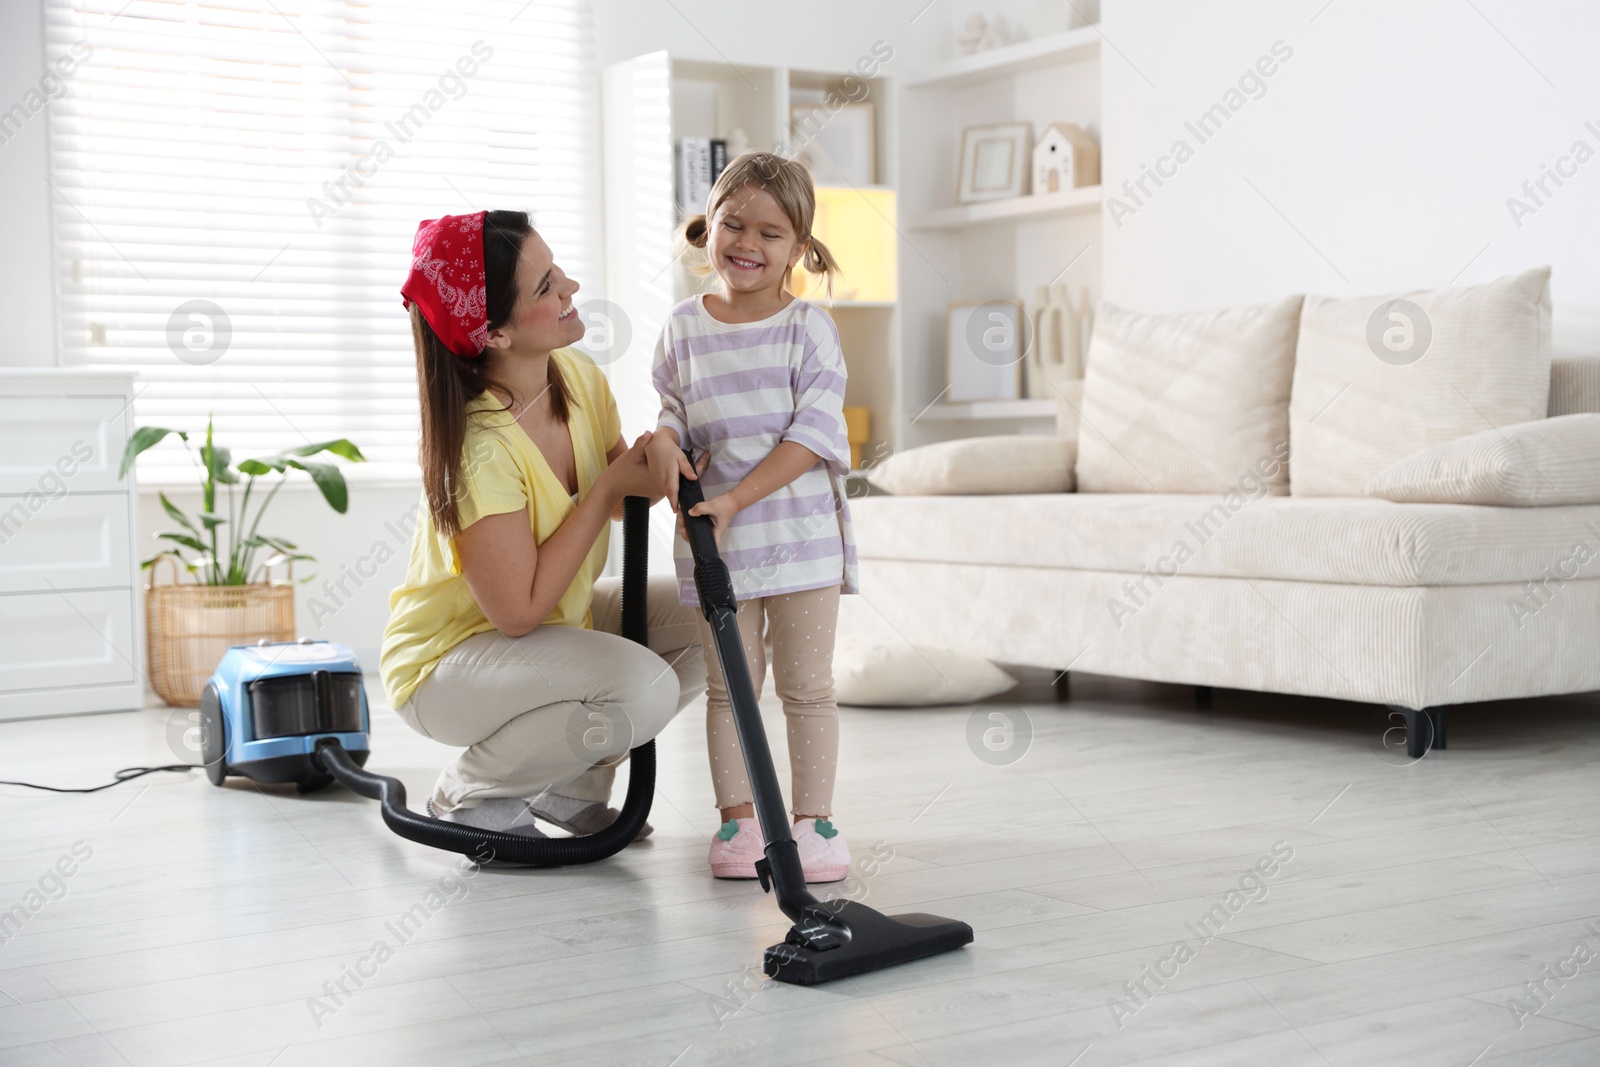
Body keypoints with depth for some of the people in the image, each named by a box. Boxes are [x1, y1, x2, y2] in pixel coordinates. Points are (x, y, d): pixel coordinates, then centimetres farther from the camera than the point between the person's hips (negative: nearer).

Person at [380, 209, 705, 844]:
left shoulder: (579, 375, -8)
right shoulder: (481, 447, -32)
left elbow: (623, 498, 6)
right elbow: (517, 612, -28)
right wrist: (607, 488, -24)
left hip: (557, 623, 8)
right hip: (449, 660, -8)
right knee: (642, 687, -29)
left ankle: (573, 781, 12)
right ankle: (470, 792, -4)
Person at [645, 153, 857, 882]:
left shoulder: (809, 329, -4)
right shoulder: (684, 328, 6)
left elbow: (813, 434, -10)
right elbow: (675, 411, 14)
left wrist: (735, 499, -18)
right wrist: (661, 441, -11)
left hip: (801, 528, -2)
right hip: (714, 536, 2)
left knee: (807, 684, 3)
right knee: (729, 683, 6)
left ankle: (813, 819, 12)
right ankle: (738, 818, 15)